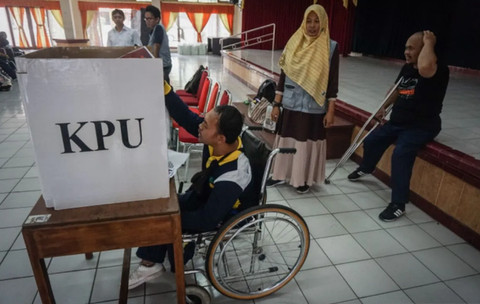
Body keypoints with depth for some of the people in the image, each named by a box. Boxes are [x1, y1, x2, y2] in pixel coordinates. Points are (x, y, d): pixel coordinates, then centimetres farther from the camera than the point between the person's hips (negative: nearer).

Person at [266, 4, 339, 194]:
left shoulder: (331, 47, -3)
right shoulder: (294, 43, 2)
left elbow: (333, 81, -3)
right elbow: (283, 75, 4)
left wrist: (331, 110, -6)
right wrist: (276, 104, 2)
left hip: (314, 107, -2)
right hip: (291, 104, 2)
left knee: (308, 142, 7)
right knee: (286, 139, 11)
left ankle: (305, 178, 25)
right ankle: (280, 175, 27)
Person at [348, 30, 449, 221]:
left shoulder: (439, 70, -18)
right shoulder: (407, 68, 7)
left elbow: (424, 67, -44)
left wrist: (429, 43, -27)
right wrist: (383, 107, 10)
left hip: (421, 126, -8)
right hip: (397, 121, 8)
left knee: (400, 154, -29)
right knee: (371, 140, 9)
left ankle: (398, 205, -19)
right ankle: (365, 168, 42)